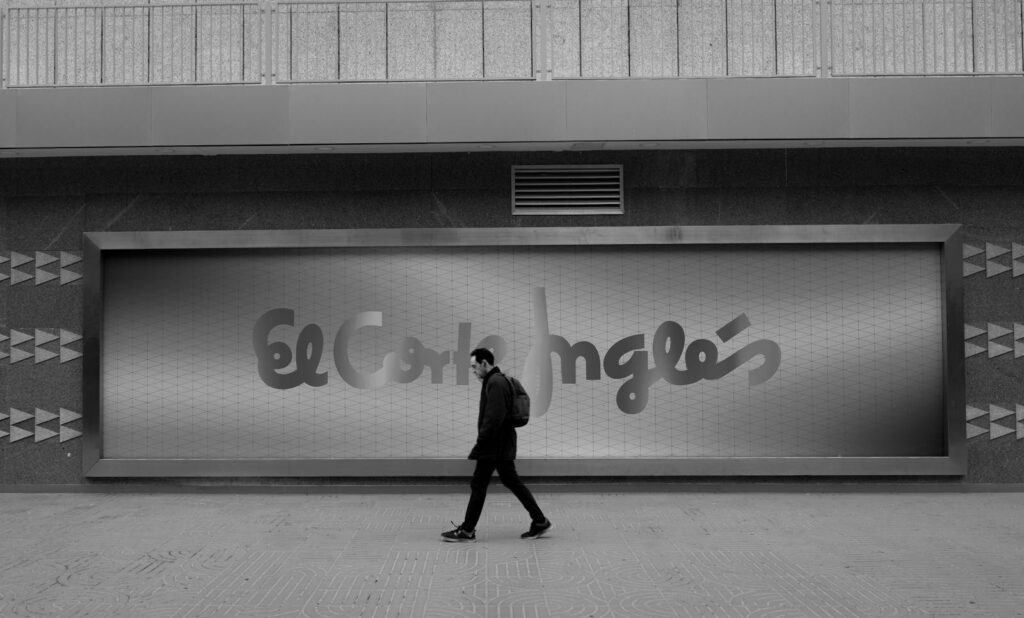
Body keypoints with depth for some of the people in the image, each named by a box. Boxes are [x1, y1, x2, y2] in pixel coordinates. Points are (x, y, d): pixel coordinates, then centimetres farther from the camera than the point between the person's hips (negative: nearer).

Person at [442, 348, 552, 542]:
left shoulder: (495, 383, -17)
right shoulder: (499, 380, 16)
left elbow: (494, 418, -25)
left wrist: (480, 442, -20)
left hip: (494, 446, -10)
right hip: (503, 445, 10)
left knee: (478, 485, -3)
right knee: (511, 481, 13)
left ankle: (467, 530, 4)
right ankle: (540, 521, 15)